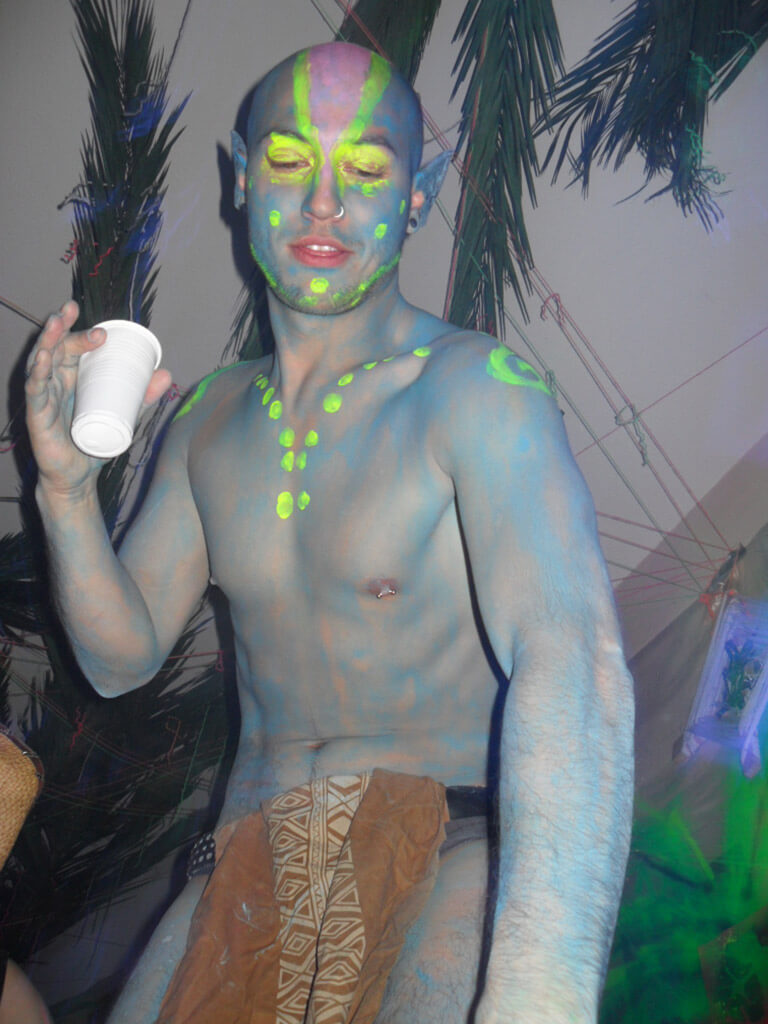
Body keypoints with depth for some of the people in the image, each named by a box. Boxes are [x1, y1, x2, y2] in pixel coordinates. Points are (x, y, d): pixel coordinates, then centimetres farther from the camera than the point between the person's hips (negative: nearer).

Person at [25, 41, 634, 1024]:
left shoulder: (474, 387, -12)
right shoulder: (210, 418, 9)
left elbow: (572, 660, -27)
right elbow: (120, 656, 12)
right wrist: (66, 488, -7)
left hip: (455, 842, -5)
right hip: (253, 863, 5)